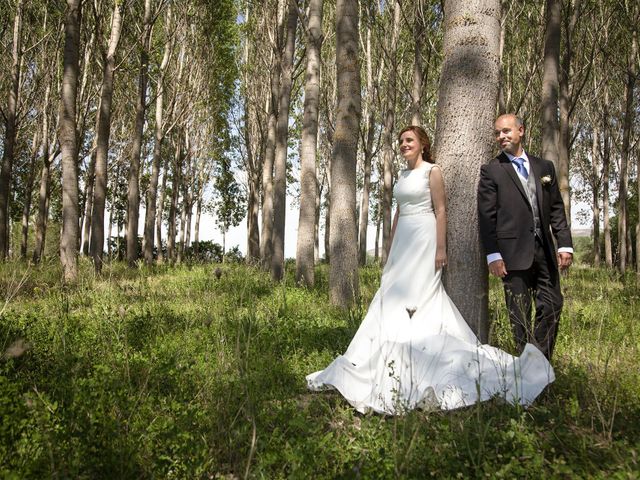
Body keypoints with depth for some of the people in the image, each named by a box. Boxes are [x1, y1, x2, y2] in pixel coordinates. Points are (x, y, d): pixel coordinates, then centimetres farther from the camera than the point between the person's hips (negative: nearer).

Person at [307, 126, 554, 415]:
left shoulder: (432, 171, -4)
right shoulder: (402, 176, 18)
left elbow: (441, 211, -9)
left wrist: (441, 248, -17)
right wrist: (391, 248, 18)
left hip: (424, 239, -8)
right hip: (403, 241, 8)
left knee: (416, 297, -11)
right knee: (395, 298, 3)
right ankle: (403, 365, 11)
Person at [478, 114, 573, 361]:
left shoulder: (545, 167, 13)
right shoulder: (491, 170, 0)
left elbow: (556, 209, 12)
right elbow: (486, 215, -5)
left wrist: (564, 244, 3)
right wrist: (493, 255, -11)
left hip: (545, 249, 4)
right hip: (513, 252, -4)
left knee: (552, 306, 6)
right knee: (520, 313, 3)